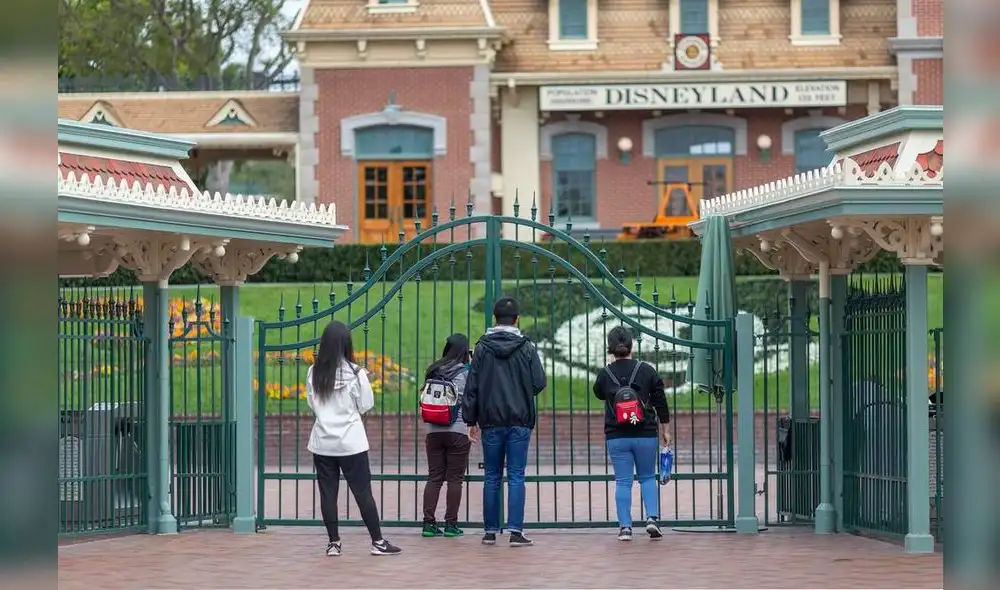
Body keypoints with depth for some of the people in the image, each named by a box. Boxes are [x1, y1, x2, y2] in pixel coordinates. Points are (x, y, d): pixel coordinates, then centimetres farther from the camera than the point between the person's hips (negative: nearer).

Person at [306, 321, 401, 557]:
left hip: (323, 443, 2)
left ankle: (333, 542, 11)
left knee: (328, 493, 8)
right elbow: (366, 404, -3)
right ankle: (377, 541, 9)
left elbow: (312, 403, 6)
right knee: (363, 493, 5)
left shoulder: (314, 373, -5)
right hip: (351, 441, -2)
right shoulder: (355, 373, -12)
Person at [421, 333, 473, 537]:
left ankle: (429, 523, 3)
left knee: (434, 477, 7)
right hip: (458, 431, -4)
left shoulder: (433, 371, 10)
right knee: (455, 478, 2)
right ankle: (451, 524, 2)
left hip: (434, 430, 4)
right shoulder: (465, 372, -4)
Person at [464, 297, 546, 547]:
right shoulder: (526, 348, -4)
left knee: (492, 477, 9)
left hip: (491, 421, 1)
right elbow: (539, 383, -3)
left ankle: (490, 531, 12)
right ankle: (515, 531, -7)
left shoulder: (482, 348, -1)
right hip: (520, 421, -1)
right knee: (516, 476, 0)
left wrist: (470, 419, 8)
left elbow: (472, 386, 0)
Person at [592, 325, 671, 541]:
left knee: (622, 481, 4)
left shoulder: (605, 374, -4)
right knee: (648, 477, 15)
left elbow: (598, 394, 18)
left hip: (616, 436, 0)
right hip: (645, 434, 0)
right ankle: (652, 518, -1)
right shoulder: (647, 370, -3)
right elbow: (660, 402, 1)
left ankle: (625, 527, 0)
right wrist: (665, 429, 10)